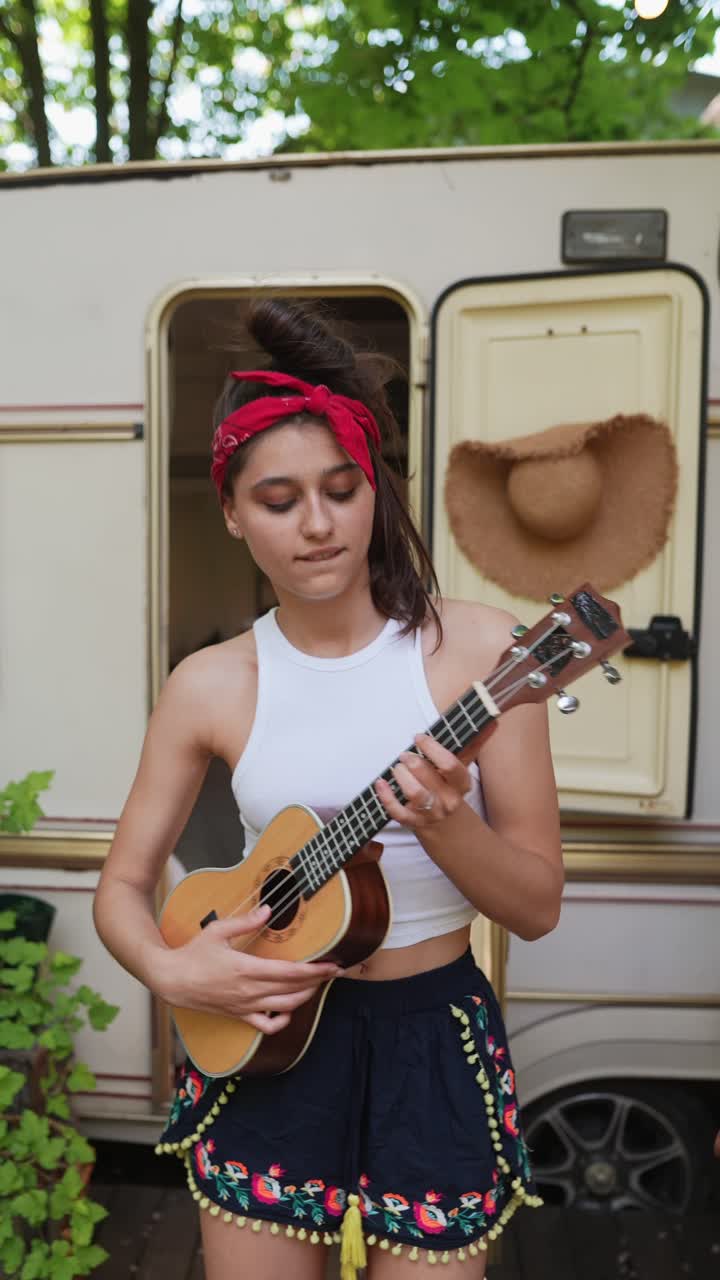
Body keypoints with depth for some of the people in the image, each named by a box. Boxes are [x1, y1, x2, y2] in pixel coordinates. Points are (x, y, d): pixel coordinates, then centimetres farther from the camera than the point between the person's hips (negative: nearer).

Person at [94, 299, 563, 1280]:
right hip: (264, 1042, 2)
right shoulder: (210, 687, -6)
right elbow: (123, 885, 3)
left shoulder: (475, 648, -12)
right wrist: (169, 970, -16)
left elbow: (538, 905, -9)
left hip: (436, 1038, -1)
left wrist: (443, 823, -28)